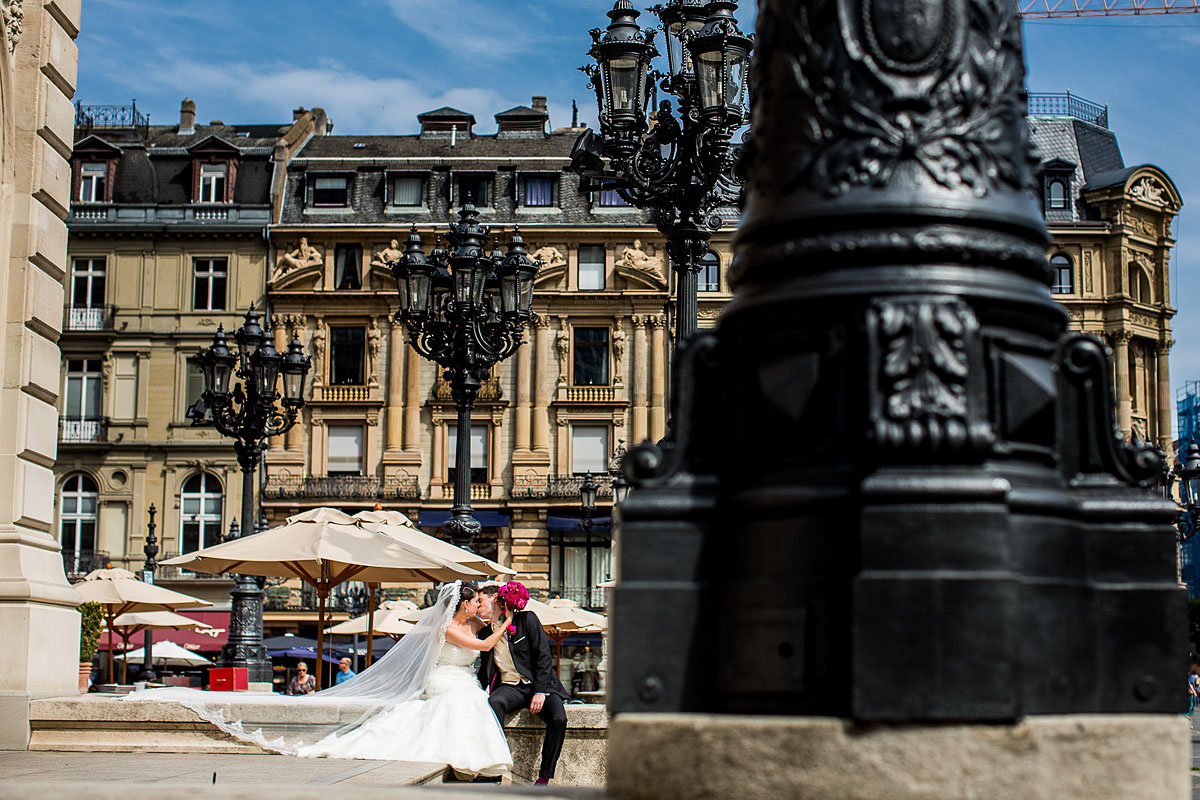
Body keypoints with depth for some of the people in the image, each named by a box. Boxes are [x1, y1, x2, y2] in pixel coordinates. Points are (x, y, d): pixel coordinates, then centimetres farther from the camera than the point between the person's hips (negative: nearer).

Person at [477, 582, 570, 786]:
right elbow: (484, 672, 21)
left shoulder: (526, 619, -1)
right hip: (510, 687, 3)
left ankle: (544, 778, -22)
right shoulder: (485, 633, 15)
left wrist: (540, 691, -16)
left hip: (539, 685, -3)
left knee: (559, 719, -31)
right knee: (493, 702, -33)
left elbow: (544, 655, -6)